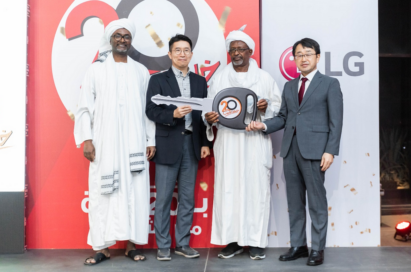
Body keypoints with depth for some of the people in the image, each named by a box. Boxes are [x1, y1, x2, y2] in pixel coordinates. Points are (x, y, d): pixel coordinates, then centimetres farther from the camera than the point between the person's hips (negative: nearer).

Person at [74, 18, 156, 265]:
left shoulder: (141, 71, 11)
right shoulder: (96, 70, 7)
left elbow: (148, 108, 9)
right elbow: (85, 107, 3)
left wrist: (151, 140, 3)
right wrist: (86, 139, -5)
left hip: (134, 144, 1)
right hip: (104, 143, -1)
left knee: (135, 192, 0)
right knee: (103, 193, -1)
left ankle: (132, 245, 10)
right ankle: (103, 247, 7)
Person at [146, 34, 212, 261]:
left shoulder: (200, 81, 13)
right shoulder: (158, 80, 2)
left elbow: (204, 114, 11)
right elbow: (151, 111, -6)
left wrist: (205, 143, 5)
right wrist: (173, 114, -23)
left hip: (192, 145, 4)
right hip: (168, 146, -3)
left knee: (187, 198, 8)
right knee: (163, 198, 2)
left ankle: (183, 243, 19)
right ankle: (163, 246, 12)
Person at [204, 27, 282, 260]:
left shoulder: (264, 77, 10)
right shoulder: (220, 78, 12)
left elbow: (278, 105, 9)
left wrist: (266, 108, -12)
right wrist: (209, 118, -12)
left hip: (256, 140, -1)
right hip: (228, 141, 1)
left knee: (257, 188, -2)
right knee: (228, 188, -1)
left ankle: (257, 241, 7)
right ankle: (233, 240, 9)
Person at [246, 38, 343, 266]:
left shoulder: (330, 84, 2)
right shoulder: (289, 86, 17)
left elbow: (335, 121, -4)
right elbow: (283, 117, 13)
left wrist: (330, 151, -12)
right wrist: (263, 125, -5)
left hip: (314, 150, -5)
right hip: (290, 149, 5)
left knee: (316, 201, 1)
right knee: (294, 201, 10)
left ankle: (317, 249, 11)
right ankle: (298, 245, 20)